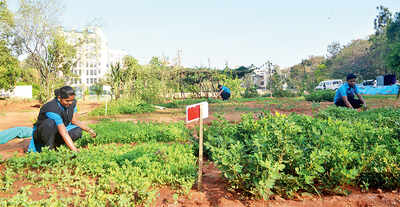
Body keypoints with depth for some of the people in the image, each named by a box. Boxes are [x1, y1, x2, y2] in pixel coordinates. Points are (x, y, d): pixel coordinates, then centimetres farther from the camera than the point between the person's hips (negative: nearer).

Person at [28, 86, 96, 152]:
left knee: (78, 131, -19)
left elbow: (74, 121, -1)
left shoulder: (72, 103, -12)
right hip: (41, 132, -6)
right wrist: (75, 151, -42)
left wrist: (89, 130, -15)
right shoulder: (53, 108, -33)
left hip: (57, 133, 6)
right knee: (51, 122, -37)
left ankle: (55, 144, -3)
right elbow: (64, 133, -38)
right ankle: (49, 148, -18)